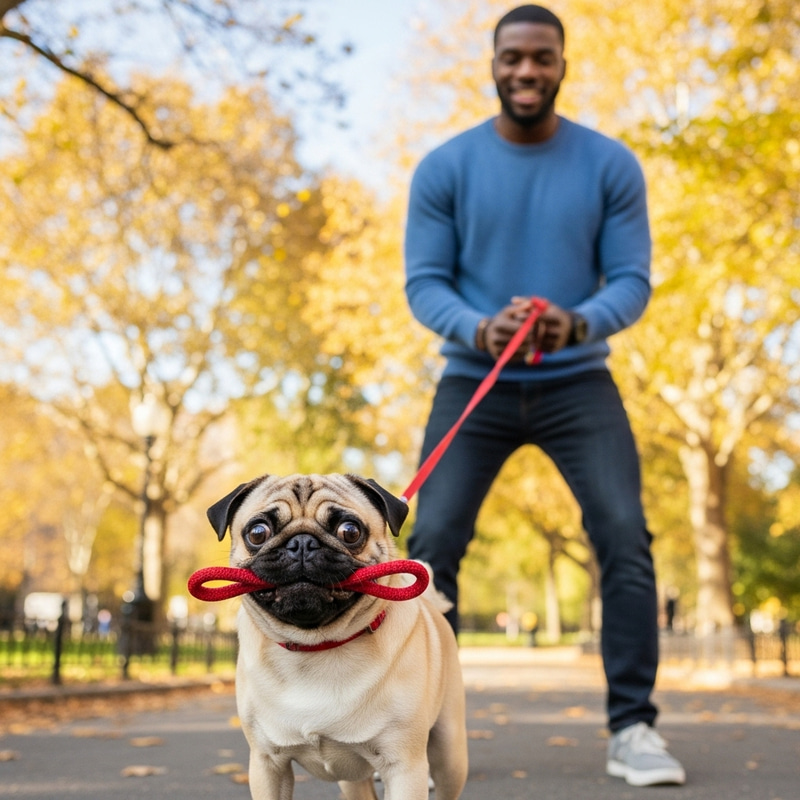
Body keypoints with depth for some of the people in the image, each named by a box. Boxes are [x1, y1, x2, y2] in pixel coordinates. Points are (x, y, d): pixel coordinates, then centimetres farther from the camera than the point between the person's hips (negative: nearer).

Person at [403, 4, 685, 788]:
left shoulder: (610, 165, -1)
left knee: (625, 536, -14)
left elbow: (632, 279, -4)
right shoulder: (444, 168, -2)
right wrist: (480, 329, -26)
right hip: (474, 383, 0)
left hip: (577, 382, 0)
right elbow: (423, 282, -5)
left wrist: (579, 324, -27)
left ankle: (632, 727, -3)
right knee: (432, 540, -10)